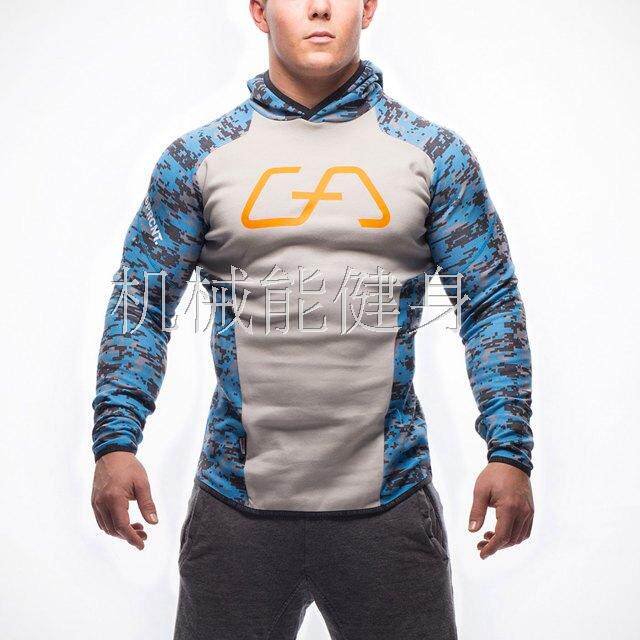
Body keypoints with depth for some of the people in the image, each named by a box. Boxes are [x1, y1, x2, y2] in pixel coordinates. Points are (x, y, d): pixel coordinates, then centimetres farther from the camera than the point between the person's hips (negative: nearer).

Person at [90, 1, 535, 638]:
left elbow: (492, 306, 3)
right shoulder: (197, 157, 4)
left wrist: (510, 451, -6)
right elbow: (141, 305, 5)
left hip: (387, 503, 0)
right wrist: (115, 442, -6)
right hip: (237, 503, 1)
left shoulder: (435, 154, 3)